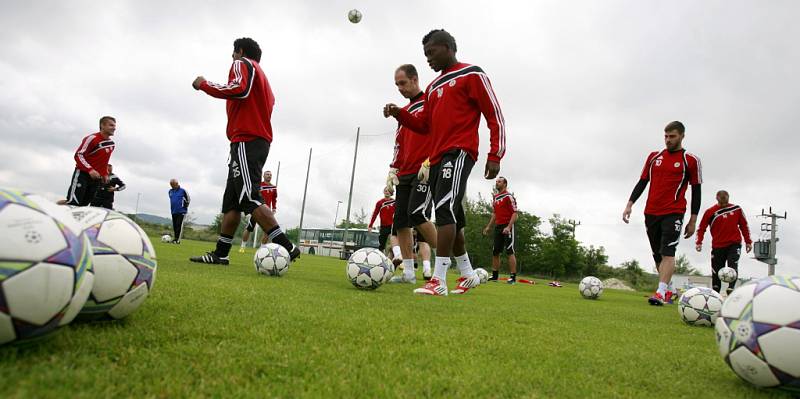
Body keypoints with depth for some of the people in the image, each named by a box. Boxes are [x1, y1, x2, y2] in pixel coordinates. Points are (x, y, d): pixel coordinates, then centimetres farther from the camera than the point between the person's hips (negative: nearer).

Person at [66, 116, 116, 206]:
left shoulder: (111, 144, 11)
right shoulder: (93, 138, -14)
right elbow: (78, 155, -16)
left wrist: (105, 174, 15)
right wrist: (90, 169, -27)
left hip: (96, 177, 7)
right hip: (83, 173, -7)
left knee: (84, 204, 3)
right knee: (74, 203, -17)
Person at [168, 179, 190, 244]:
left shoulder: (182, 191, -4)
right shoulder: (170, 191, 11)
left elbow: (188, 199, 3)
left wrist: (185, 205, -2)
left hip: (181, 211, -6)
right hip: (173, 211, 6)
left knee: (179, 225, -13)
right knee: (174, 226, 7)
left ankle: (177, 239, -15)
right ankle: (175, 238, 14)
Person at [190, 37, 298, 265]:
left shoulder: (242, 63, 3)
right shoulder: (260, 75, 31)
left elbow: (239, 89, -18)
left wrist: (204, 85, -6)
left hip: (246, 141, -10)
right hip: (260, 141, 10)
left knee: (249, 199, -18)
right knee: (231, 202, 9)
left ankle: (286, 247, -23)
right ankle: (220, 254, 11)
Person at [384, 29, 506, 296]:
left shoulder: (471, 75, 0)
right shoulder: (433, 87, 23)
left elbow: (494, 115, -5)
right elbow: (423, 125, 23)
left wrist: (495, 155, -12)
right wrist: (399, 114, 6)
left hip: (459, 153, -8)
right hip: (437, 158, 8)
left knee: (445, 209, -21)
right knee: (451, 218, 11)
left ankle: (439, 281, -21)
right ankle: (468, 274, 24)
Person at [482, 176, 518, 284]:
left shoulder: (509, 196, -8)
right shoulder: (495, 197, 16)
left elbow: (515, 213, -13)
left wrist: (508, 227, -24)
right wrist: (488, 226, 18)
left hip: (507, 227, -8)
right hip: (498, 227, 8)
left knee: (509, 251, -8)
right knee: (495, 252, 9)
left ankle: (513, 277, -5)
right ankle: (494, 276, 18)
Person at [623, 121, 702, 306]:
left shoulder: (691, 160, 1)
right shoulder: (654, 157, 12)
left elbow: (696, 191, 3)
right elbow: (642, 182, 14)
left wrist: (693, 221, 0)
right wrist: (629, 204, 3)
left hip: (674, 213, -5)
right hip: (651, 213, 5)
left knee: (667, 253, -17)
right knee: (658, 255, 11)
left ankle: (661, 293, -20)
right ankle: (669, 290, 24)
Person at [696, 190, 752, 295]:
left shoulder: (736, 209, 1)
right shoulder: (710, 212, -4)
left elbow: (744, 225, 11)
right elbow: (701, 228, -1)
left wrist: (748, 242, 9)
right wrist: (699, 242, -12)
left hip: (734, 244, 0)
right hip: (717, 246, 0)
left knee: (732, 266, -20)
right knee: (716, 272, 3)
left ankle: (730, 289, -23)